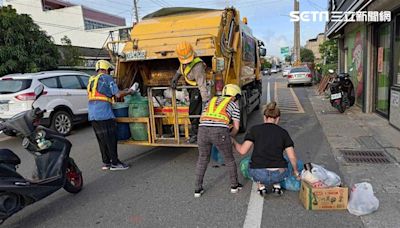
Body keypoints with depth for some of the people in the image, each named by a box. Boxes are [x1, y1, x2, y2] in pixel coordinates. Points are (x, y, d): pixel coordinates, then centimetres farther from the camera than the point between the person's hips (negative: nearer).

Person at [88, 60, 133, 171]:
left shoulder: (91, 80, 20)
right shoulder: (107, 78, -3)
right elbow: (118, 94, -10)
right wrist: (128, 92, 7)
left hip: (92, 115, 8)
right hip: (104, 115, -8)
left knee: (102, 140, 13)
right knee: (110, 139, 0)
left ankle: (106, 162, 20)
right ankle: (115, 163, 6)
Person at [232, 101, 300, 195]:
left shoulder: (255, 129, 4)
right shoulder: (283, 132, 9)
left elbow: (243, 150, -2)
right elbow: (292, 157, 6)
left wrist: (233, 141, 17)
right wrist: (295, 171, 24)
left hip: (259, 174, -1)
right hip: (278, 175, 2)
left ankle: (261, 186, 14)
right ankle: (276, 185, 17)